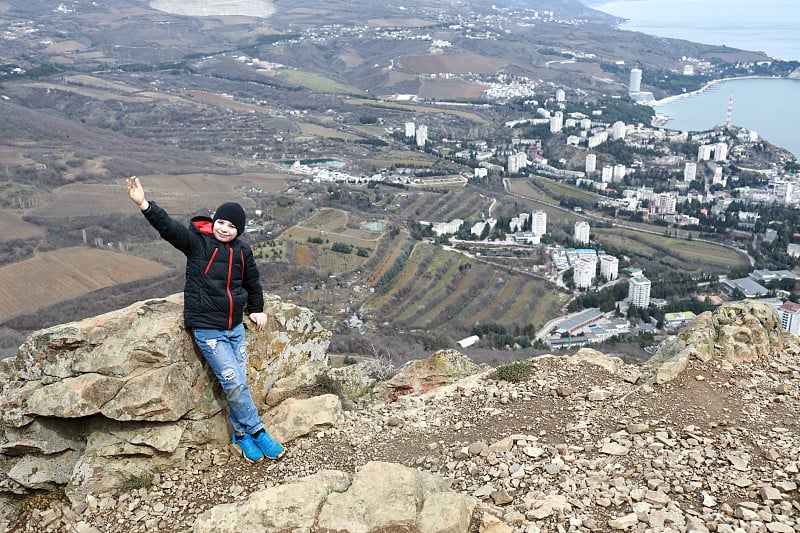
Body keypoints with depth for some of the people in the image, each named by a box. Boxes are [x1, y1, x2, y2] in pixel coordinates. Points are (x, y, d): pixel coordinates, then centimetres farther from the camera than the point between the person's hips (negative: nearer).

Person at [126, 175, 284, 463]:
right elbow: (168, 226, -25)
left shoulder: (242, 251, 4)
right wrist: (144, 204, -39)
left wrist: (257, 309, 23)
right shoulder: (197, 242, -10)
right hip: (207, 329, -5)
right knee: (234, 383, -9)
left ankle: (241, 433, 24)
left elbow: (252, 281, 21)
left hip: (236, 327, 5)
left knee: (238, 383, 7)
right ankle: (257, 431, 7)